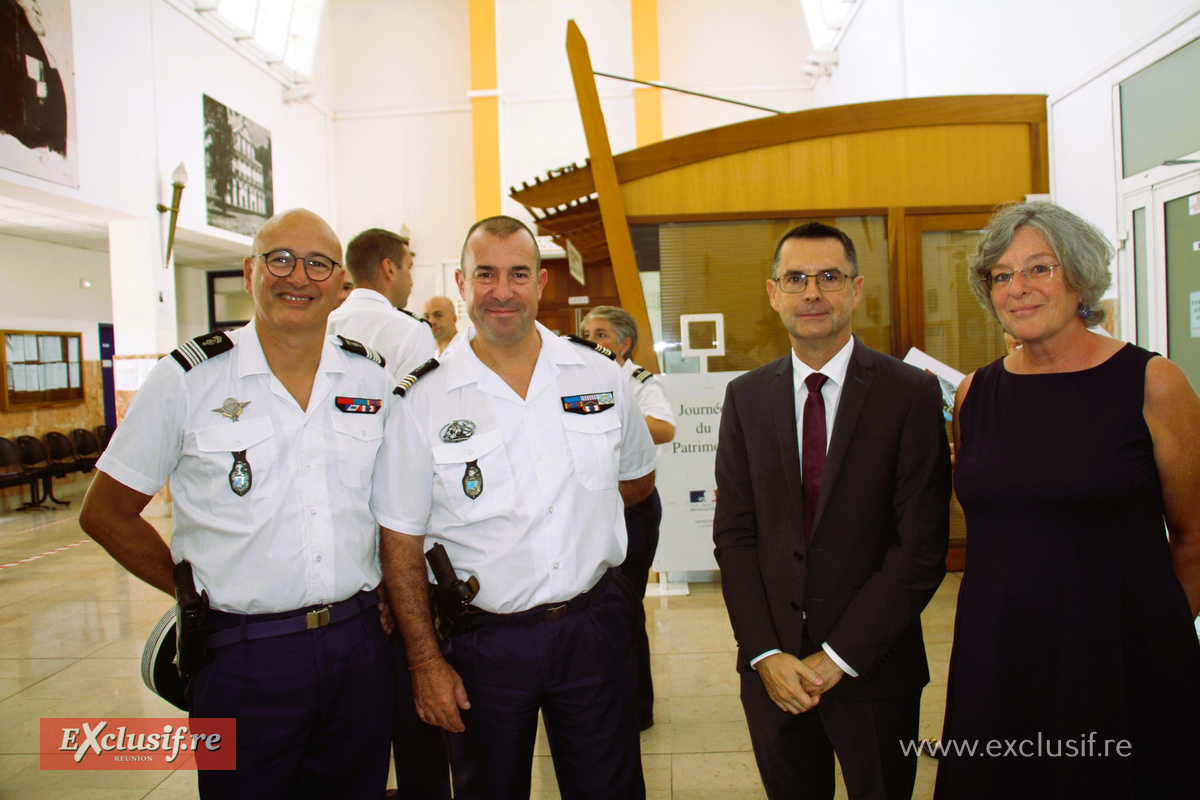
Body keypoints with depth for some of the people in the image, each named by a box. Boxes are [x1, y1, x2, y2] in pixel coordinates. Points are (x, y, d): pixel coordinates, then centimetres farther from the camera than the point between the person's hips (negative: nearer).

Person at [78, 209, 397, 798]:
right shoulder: (185, 381, -5)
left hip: (359, 649, 3)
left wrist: (385, 594, 5)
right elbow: (106, 514, 3)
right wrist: (196, 592, 0)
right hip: (242, 658, -3)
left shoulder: (374, 381, 3)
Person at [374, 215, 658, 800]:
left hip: (594, 626, 2)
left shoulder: (601, 377, 0)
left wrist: (577, 506, 4)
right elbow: (401, 540, -4)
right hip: (484, 639, -1)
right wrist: (425, 662, -6)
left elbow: (638, 477, 16)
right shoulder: (424, 403, -6)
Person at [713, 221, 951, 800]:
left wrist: (837, 656, -13)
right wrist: (765, 653, -7)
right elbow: (734, 533, 1)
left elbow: (922, 545, -11)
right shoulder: (745, 397, 2)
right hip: (772, 667, 3)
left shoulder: (911, 394, -8)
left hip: (874, 666, -2)